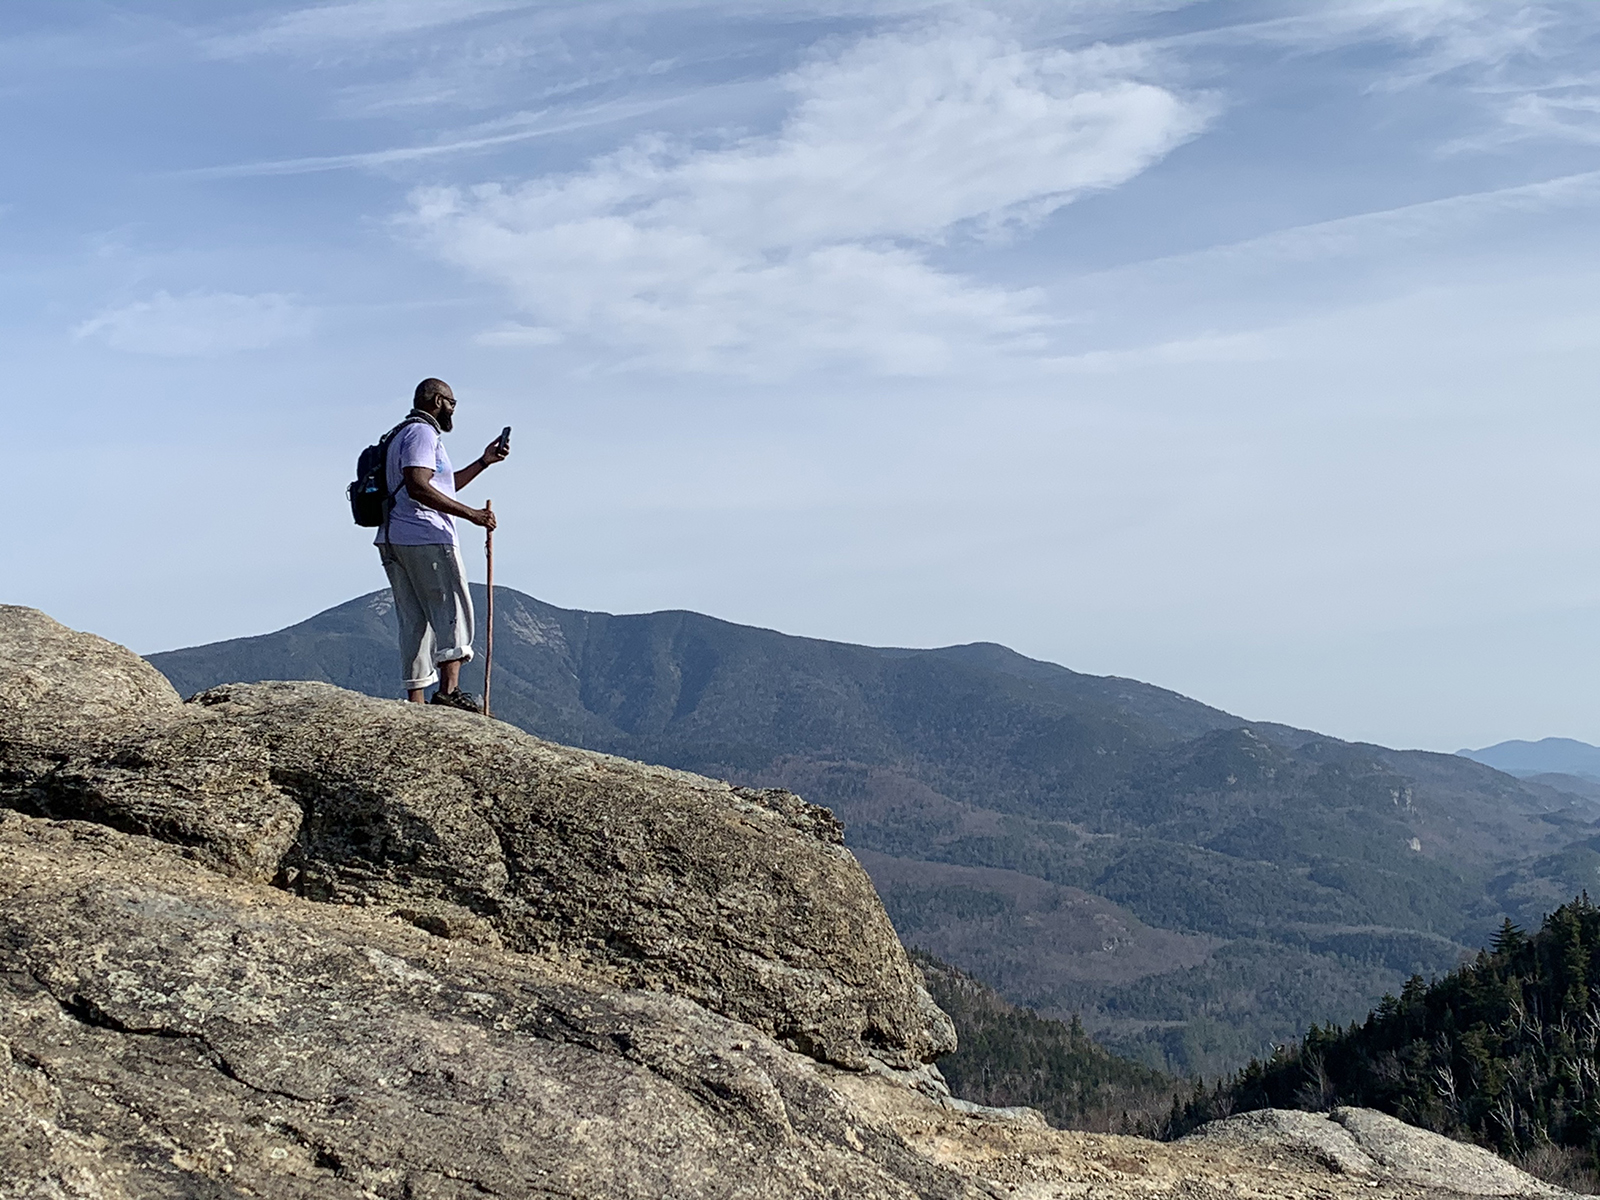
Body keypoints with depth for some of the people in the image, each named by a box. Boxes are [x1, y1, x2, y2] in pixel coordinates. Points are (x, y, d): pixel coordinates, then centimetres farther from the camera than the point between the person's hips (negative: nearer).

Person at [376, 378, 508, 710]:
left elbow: (442, 487, 34)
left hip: (393, 540, 10)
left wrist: (484, 462, 33)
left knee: (414, 621, 8)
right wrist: (470, 514, -23)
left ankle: (415, 698, 5)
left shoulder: (404, 434, 27)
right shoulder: (422, 433, -7)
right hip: (426, 539, -10)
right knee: (453, 611, -9)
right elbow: (418, 487, -22)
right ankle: (449, 689, -19)